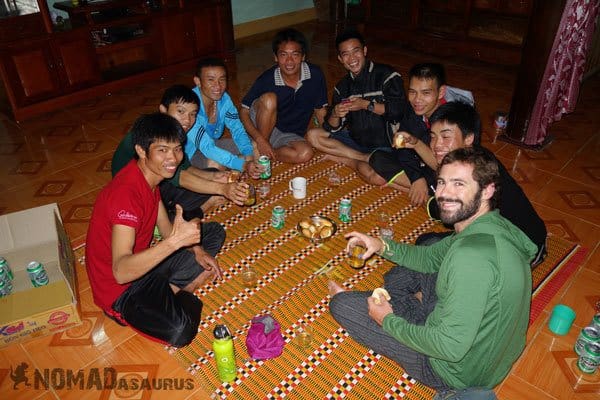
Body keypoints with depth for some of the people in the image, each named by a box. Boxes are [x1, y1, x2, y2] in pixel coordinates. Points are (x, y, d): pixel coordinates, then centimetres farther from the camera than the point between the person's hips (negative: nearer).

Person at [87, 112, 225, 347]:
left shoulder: (150, 174, -2)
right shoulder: (126, 193, -31)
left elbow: (165, 227, 8)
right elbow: (121, 272, -40)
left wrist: (196, 250, -8)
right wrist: (175, 240, -48)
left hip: (141, 260, 9)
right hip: (120, 289, -9)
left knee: (214, 233, 11)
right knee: (180, 329, -34)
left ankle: (168, 291, -2)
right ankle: (178, 293, 0)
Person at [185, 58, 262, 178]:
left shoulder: (223, 98, -11)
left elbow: (238, 130, -9)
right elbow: (207, 147, -38)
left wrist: (249, 157, -30)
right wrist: (244, 165, -47)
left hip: (212, 144, 7)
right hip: (189, 153, -6)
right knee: (215, 164, -36)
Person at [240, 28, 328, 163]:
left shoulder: (315, 75, -12)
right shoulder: (266, 80, -18)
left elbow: (320, 110, 1)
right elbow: (244, 111, -12)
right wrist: (259, 139, -26)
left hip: (290, 136, 2)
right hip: (260, 128, -2)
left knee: (305, 153, -31)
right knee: (269, 99, -32)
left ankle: (264, 153, -9)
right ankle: (260, 152, -17)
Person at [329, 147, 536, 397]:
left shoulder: (473, 254, -35)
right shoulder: (494, 226, -4)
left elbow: (451, 347, -32)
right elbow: (432, 258, 10)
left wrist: (388, 321, -18)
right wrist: (384, 246, -4)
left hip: (459, 370, -8)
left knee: (340, 304, -6)